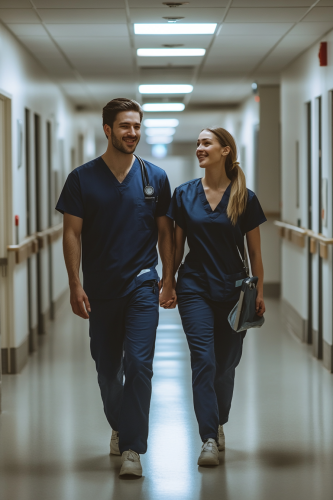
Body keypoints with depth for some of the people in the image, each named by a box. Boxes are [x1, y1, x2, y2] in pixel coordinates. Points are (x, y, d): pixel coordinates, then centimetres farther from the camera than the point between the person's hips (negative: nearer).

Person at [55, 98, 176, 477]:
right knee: (107, 368, 13)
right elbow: (72, 233, -1)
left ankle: (131, 449, -11)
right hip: (100, 289, 1)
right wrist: (75, 284, -8)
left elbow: (165, 232, 8)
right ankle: (120, 427, 38)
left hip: (142, 285, -1)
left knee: (138, 364, -13)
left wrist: (169, 280, 1)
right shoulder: (83, 179, 0)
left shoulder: (155, 178, 3)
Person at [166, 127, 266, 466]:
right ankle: (209, 439, -13)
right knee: (203, 361, -11)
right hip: (195, 288, 0)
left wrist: (259, 293, 0)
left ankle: (218, 423, 34)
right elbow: (177, 245, 9)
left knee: (226, 363, 9)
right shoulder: (184, 194, 2)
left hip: (232, 290, 0)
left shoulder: (245, 198, -1)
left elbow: (254, 251, 3)